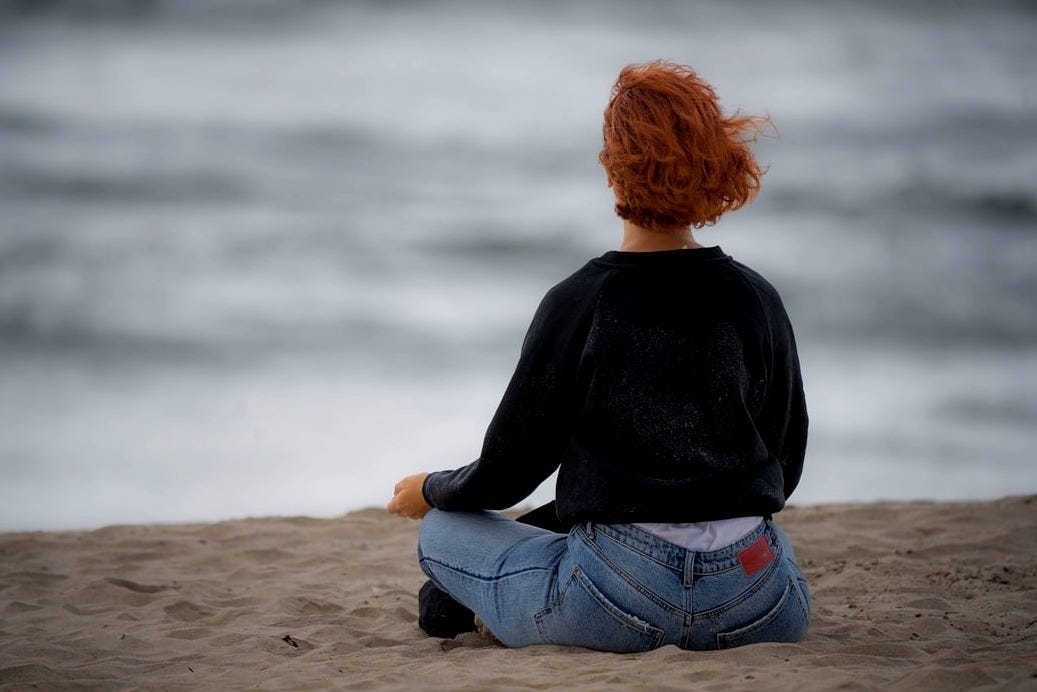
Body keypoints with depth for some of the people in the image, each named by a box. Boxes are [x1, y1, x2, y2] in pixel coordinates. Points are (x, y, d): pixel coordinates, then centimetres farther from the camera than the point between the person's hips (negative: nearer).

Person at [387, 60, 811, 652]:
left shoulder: (578, 303, -8)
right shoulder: (757, 299, 2)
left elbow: (508, 472, 0)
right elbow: (784, 469, 13)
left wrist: (430, 491, 22)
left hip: (620, 604, -2)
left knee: (443, 529, 23)